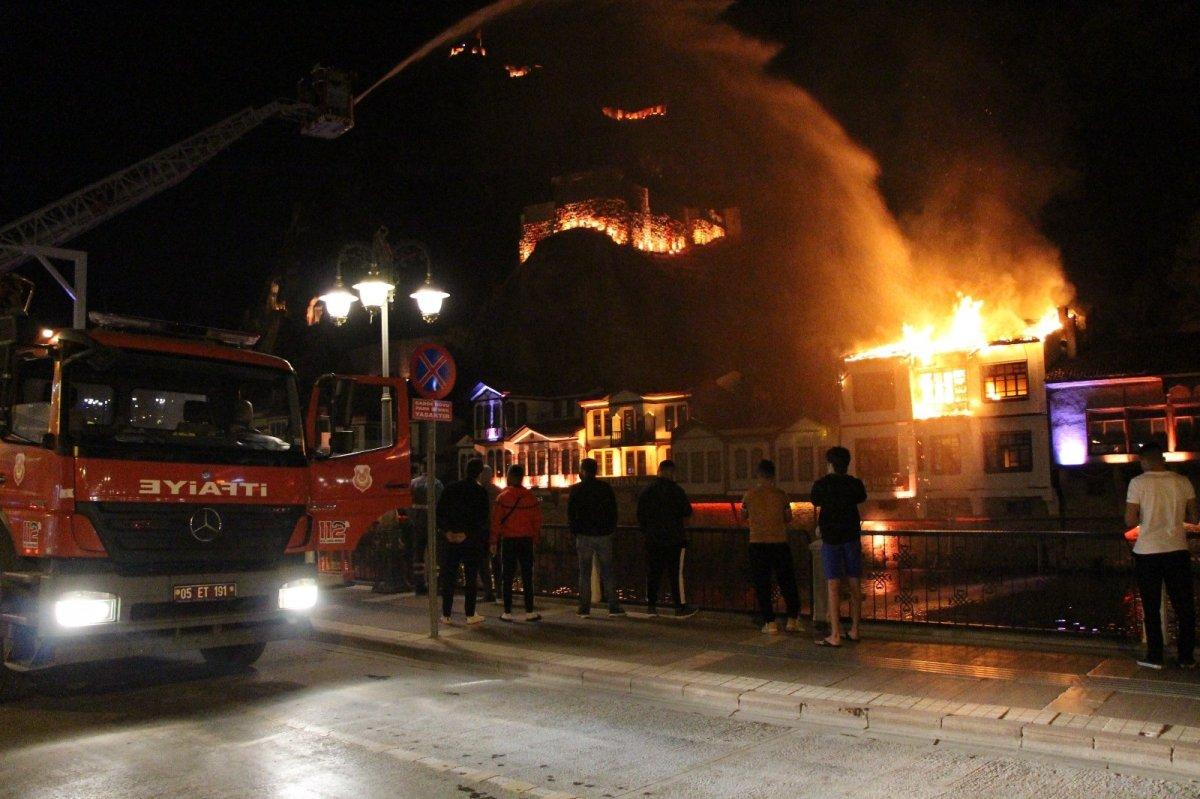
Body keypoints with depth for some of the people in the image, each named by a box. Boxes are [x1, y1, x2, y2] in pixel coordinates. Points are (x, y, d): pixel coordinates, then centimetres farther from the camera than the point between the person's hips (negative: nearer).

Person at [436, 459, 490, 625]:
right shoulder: (480, 491, -5)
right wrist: (467, 533, -7)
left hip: (449, 538, 3)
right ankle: (470, 615, 6)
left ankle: (446, 615, 10)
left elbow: (439, 512, 1)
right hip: (471, 540, -3)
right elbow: (482, 518, -9)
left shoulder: (450, 488, 4)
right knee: (470, 577, 5)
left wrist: (446, 531, -2)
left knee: (448, 577, 8)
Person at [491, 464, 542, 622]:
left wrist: (494, 541, 1)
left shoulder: (503, 497, -7)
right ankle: (529, 612, 9)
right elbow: (537, 520, 3)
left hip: (508, 540, -2)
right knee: (527, 576, 8)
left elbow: (496, 520, -7)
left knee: (507, 577, 6)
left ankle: (507, 612, 7)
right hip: (527, 540, 2)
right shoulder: (530, 497, 1)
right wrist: (535, 538, 14)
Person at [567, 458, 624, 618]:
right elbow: (613, 512, 5)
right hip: (604, 535, 2)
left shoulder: (576, 490, -3)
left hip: (584, 536, -1)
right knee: (608, 572, 6)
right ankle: (614, 607, 4)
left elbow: (570, 514, -1)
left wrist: (575, 532, 9)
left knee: (584, 573, 5)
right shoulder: (606, 488, 2)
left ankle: (584, 609, 4)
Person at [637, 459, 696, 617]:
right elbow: (687, 511, -6)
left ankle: (651, 604, 11)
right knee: (676, 573, 0)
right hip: (673, 539, -4)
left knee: (652, 572, 9)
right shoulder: (675, 490, -9)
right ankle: (680, 606, 2)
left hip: (652, 539, 5)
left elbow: (640, 514, 10)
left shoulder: (647, 490, 6)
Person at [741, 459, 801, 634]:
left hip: (758, 544, 0)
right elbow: (788, 518, 7)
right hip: (779, 542, 1)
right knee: (787, 582, 13)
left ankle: (770, 622, 5)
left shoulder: (750, 495, -3)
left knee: (762, 585, 6)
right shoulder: (780, 494, -3)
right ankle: (793, 619, 13)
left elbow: (743, 516, 12)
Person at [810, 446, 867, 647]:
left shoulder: (821, 484, -5)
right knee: (854, 585, 11)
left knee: (834, 586, -5)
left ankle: (835, 635, -8)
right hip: (852, 538, 3)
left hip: (831, 539, -3)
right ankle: (854, 630, 19)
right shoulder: (855, 483, 1)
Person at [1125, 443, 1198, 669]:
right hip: (1177, 550, 3)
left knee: (1151, 608, 7)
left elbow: (1130, 520, -11)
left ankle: (1154, 657, 10)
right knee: (1184, 605, 12)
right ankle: (1187, 657, 16)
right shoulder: (1183, 482, 0)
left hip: (1147, 552, -3)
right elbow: (1193, 517, 5)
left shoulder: (1138, 483, -9)